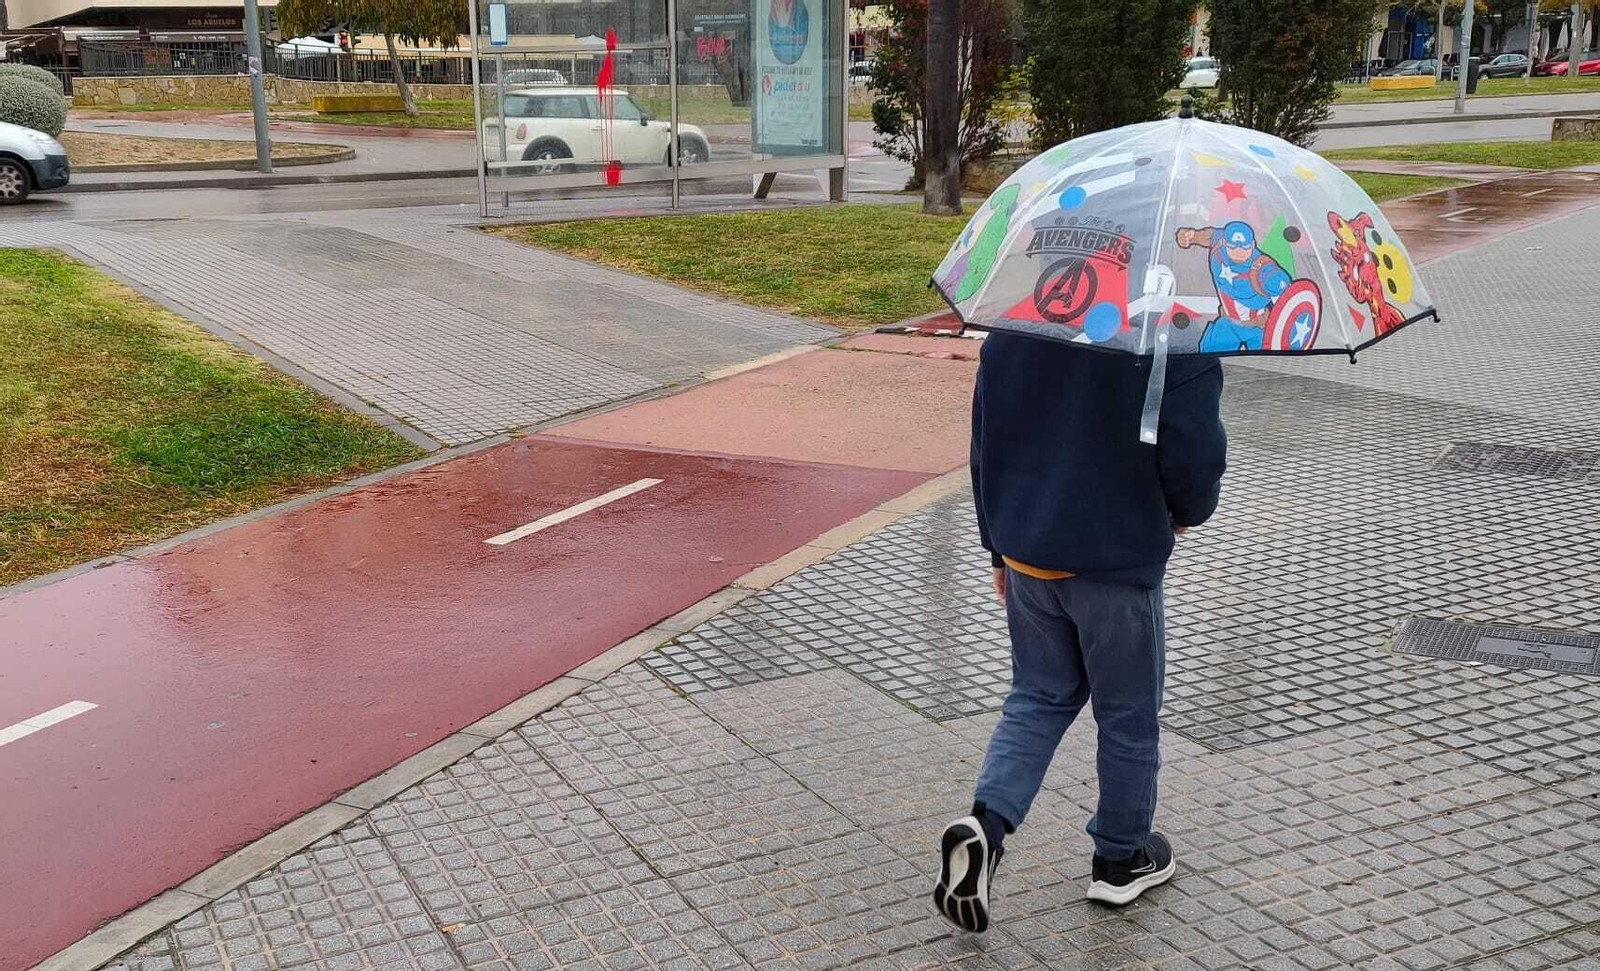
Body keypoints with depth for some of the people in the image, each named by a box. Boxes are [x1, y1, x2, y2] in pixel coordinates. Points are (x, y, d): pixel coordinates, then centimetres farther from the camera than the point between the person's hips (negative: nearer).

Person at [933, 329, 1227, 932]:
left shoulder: (1009, 326, 0)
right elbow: (1195, 453, -17)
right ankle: (1121, 860, 30)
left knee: (1038, 699, 19)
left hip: (1024, 558, 5)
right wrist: (1188, 512, 8)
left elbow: (985, 440, 6)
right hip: (1119, 565, -4)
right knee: (1128, 717, 15)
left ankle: (986, 821, -3)